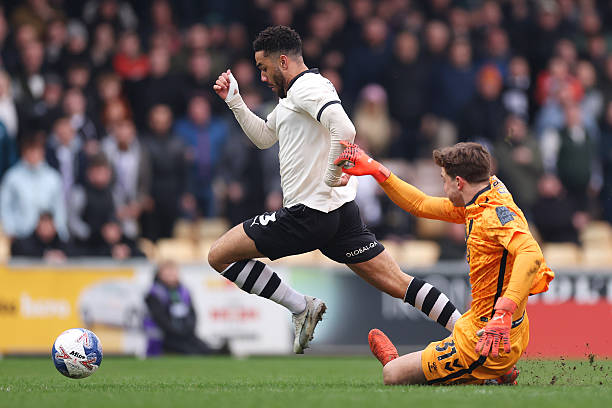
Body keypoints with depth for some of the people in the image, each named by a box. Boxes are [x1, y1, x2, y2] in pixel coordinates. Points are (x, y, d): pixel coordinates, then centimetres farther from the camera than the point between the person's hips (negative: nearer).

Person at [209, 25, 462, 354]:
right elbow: (264, 137, 36)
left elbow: (344, 129, -29)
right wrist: (235, 102, 27)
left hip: (309, 213, -10)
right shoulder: (291, 96, 21)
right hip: (341, 213, 10)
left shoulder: (307, 87, -11)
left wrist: (331, 177, -19)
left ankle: (301, 307, -2)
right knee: (396, 283, 6)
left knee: (219, 256, -2)